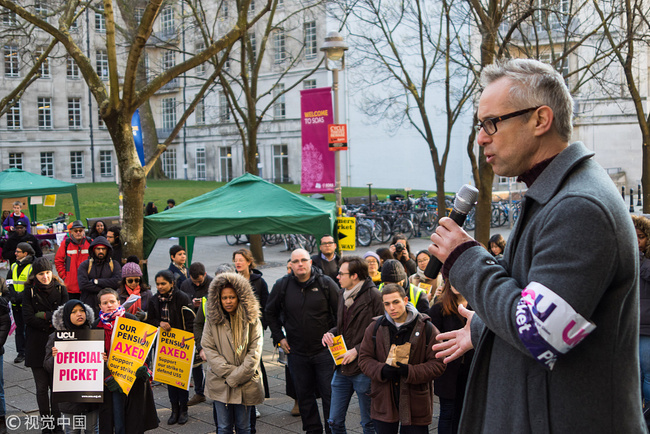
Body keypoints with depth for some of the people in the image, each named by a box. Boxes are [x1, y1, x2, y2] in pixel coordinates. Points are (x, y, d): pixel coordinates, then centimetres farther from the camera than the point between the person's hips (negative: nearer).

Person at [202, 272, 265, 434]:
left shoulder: (252, 320, 0)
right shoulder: (213, 320, 2)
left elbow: (255, 352, -3)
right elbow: (208, 348, -2)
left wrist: (237, 376, -12)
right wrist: (228, 372, -12)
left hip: (246, 383, 0)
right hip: (220, 383, 0)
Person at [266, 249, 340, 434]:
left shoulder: (326, 283, -5)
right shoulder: (282, 285, 1)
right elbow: (271, 313, 15)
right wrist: (279, 337, 9)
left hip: (324, 349, -2)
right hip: (296, 352, 3)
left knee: (330, 394, 1)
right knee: (304, 395, 11)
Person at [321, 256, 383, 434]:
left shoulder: (373, 296, -13)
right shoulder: (344, 296, 13)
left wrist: (357, 350, -16)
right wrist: (331, 333, 5)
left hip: (363, 370, -7)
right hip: (342, 369, 8)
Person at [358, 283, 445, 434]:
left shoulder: (426, 328, -5)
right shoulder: (375, 327, 4)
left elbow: (438, 364, -7)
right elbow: (364, 358, 6)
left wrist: (410, 372, -21)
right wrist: (381, 370, -15)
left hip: (415, 403, -2)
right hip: (383, 403, 2)